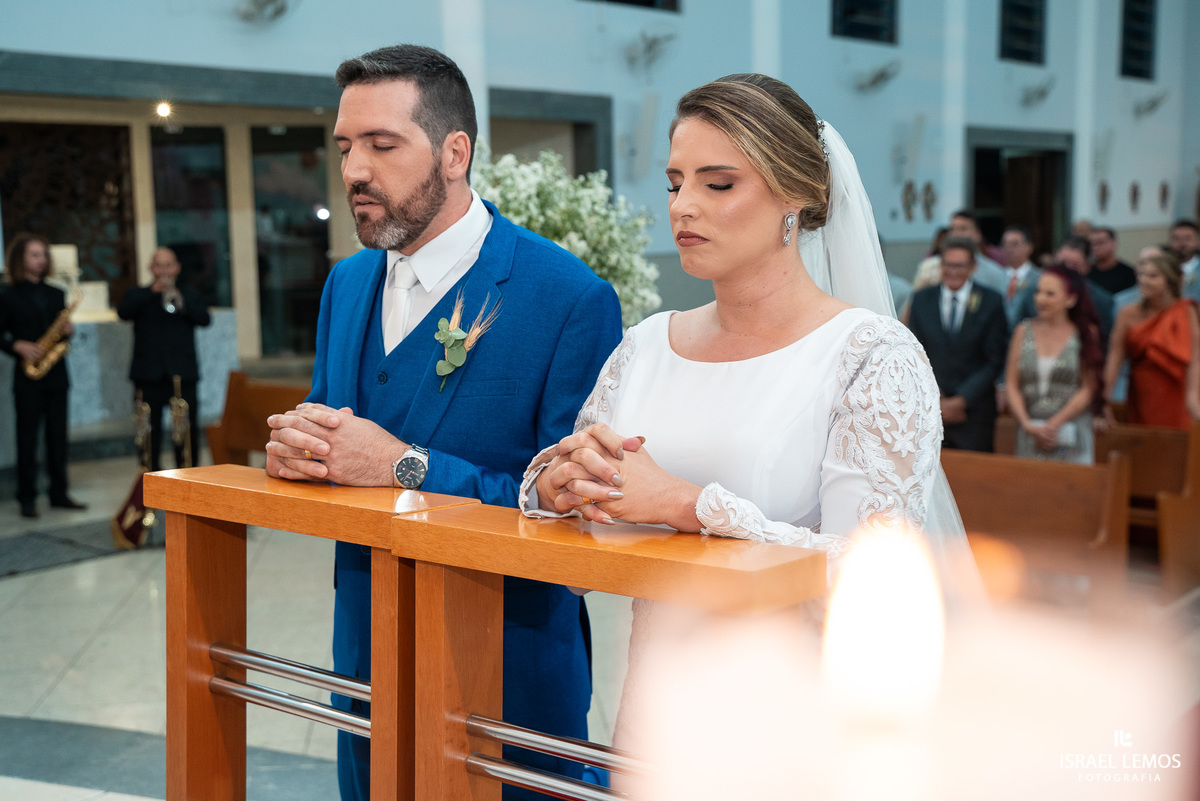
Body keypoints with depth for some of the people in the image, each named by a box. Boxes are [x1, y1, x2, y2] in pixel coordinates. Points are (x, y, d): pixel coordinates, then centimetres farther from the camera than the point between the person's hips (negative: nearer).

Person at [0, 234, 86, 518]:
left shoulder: (56, 294, 12)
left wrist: (68, 331, -4)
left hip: (56, 375, 4)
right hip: (27, 377, -4)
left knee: (57, 435, 7)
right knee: (27, 436, 0)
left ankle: (59, 493, 14)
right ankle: (27, 498, 6)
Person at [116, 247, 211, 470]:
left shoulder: (190, 295, 15)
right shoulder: (139, 295, 13)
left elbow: (205, 318, -2)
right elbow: (123, 312, -8)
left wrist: (182, 303, -18)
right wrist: (152, 291, -15)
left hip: (183, 374, 0)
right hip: (149, 374, 0)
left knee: (187, 430, -1)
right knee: (150, 431, -1)